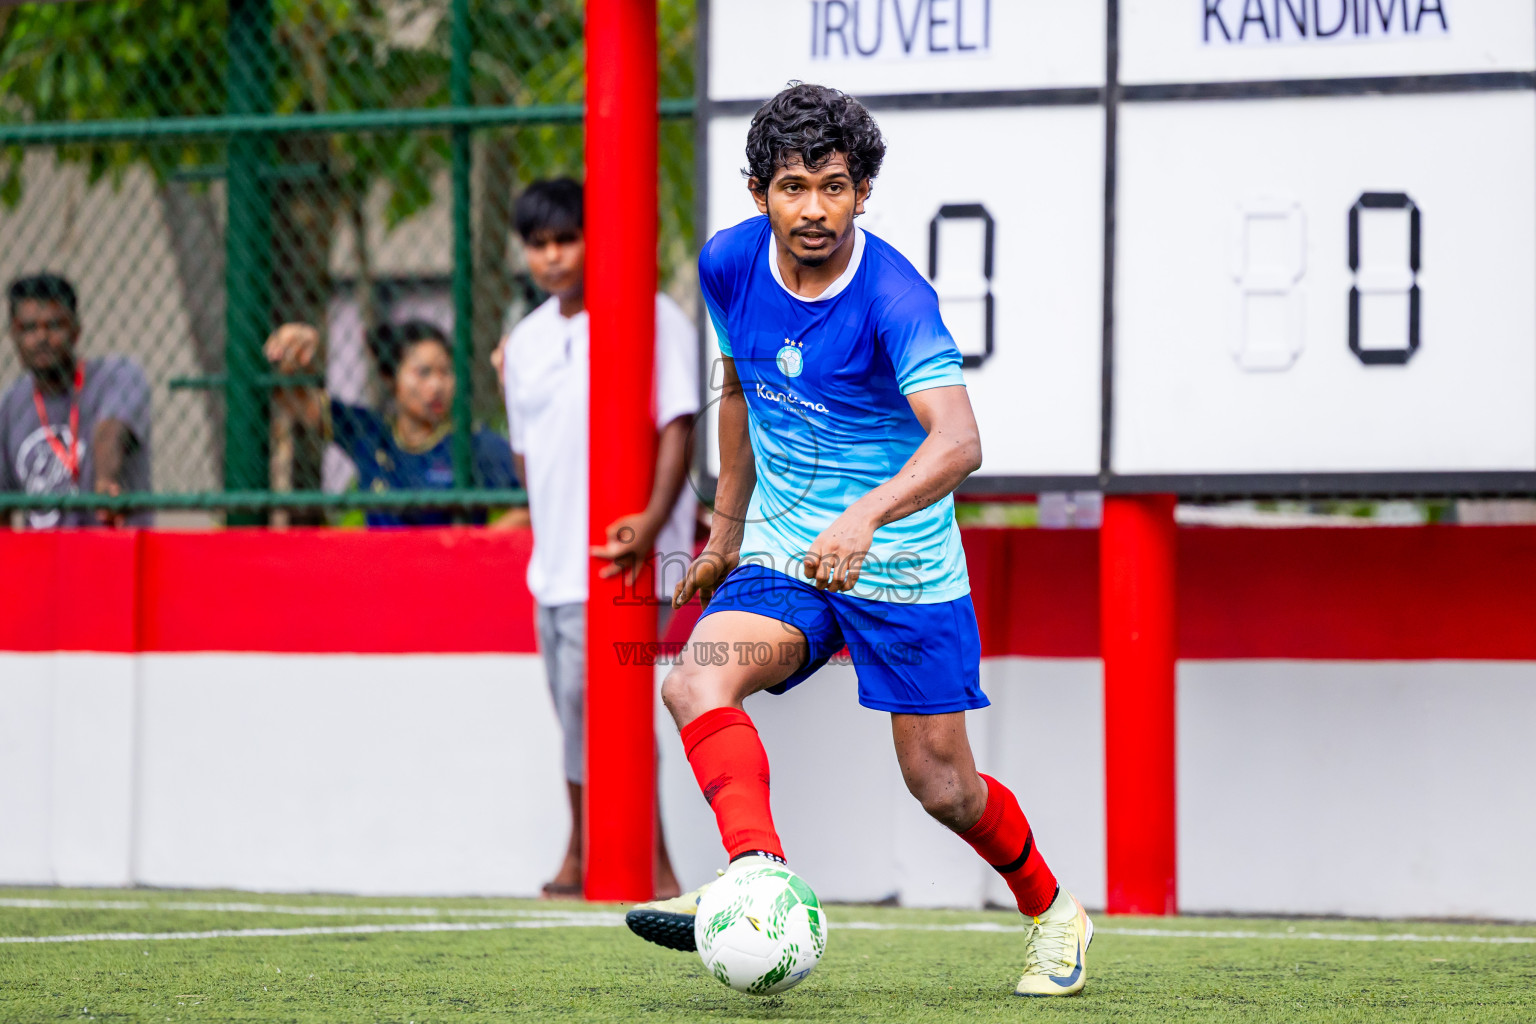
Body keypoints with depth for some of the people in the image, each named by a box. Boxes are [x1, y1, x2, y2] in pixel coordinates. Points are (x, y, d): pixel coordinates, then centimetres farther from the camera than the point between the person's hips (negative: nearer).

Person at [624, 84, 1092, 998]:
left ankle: (1051, 911, 31)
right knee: (696, 685, -25)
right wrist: (727, 531, 19)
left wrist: (863, 518, -53)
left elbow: (959, 442, -36)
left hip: (903, 561, -4)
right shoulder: (730, 264, -5)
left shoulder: (894, 298, -23)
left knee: (942, 786, 3)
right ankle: (758, 877, -41)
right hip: (784, 550, 4)